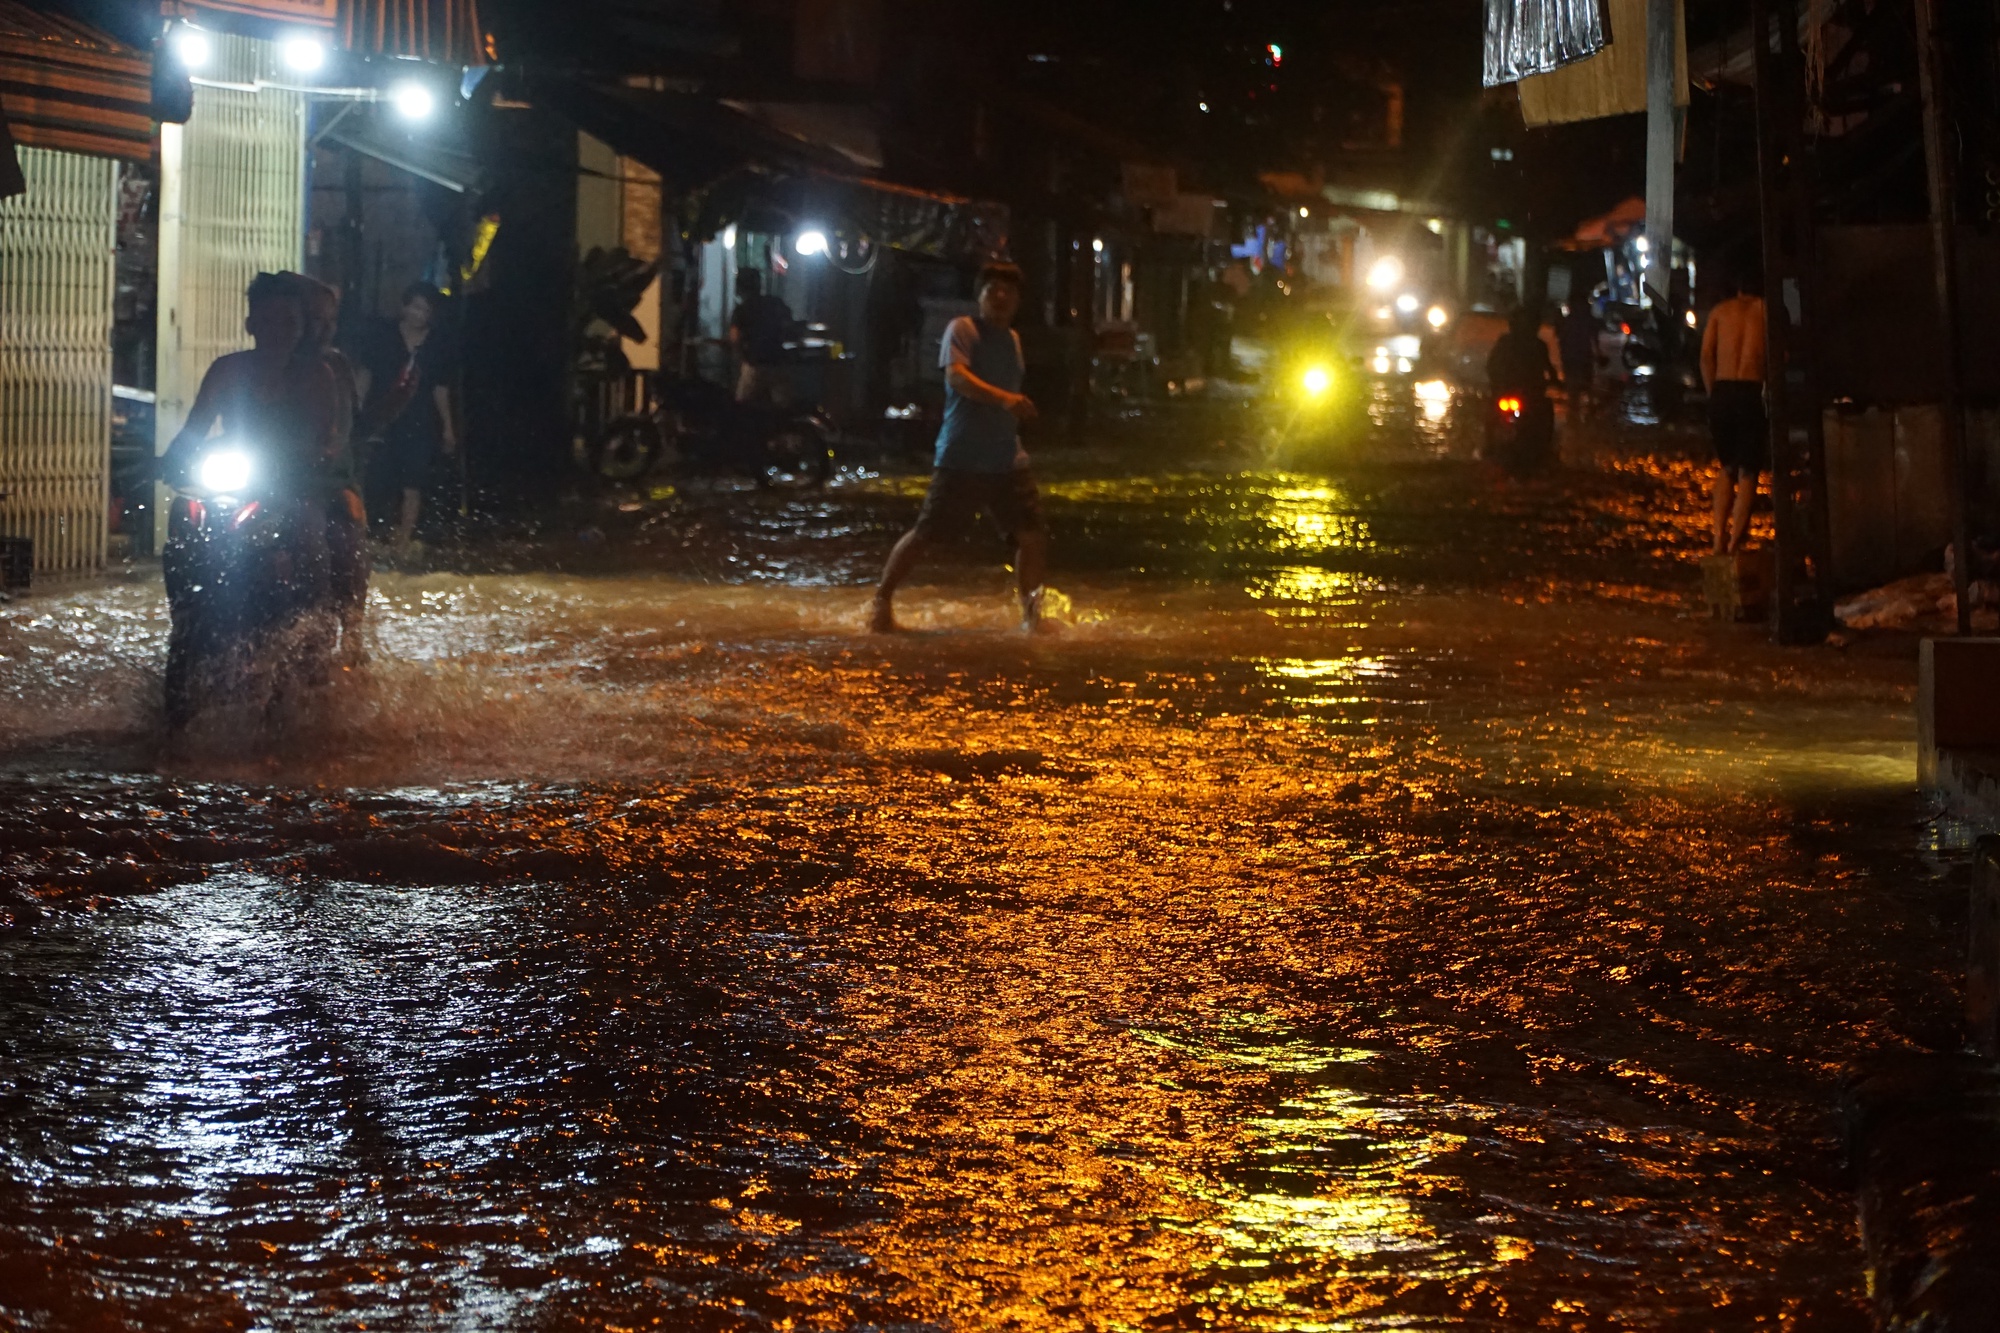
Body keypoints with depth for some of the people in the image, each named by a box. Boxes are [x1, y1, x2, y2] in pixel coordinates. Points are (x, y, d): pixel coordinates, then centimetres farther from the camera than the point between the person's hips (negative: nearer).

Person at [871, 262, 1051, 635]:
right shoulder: (962, 329, -7)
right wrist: (1004, 398, -37)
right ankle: (883, 600, 9)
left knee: (1033, 536, 1)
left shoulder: (1013, 339, 16)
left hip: (1007, 460, 6)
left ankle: (1030, 614, 14)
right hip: (960, 459, -6)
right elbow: (956, 376, -26)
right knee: (925, 532, -5)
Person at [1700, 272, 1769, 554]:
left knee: (1726, 468, 18)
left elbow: (1706, 356, 3)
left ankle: (1719, 538, 7)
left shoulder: (1720, 311, 14)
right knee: (1748, 472, 4)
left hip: (1722, 392, 2)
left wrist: (1713, 393, 9)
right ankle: (1735, 543, -7)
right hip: (1753, 392, -2)